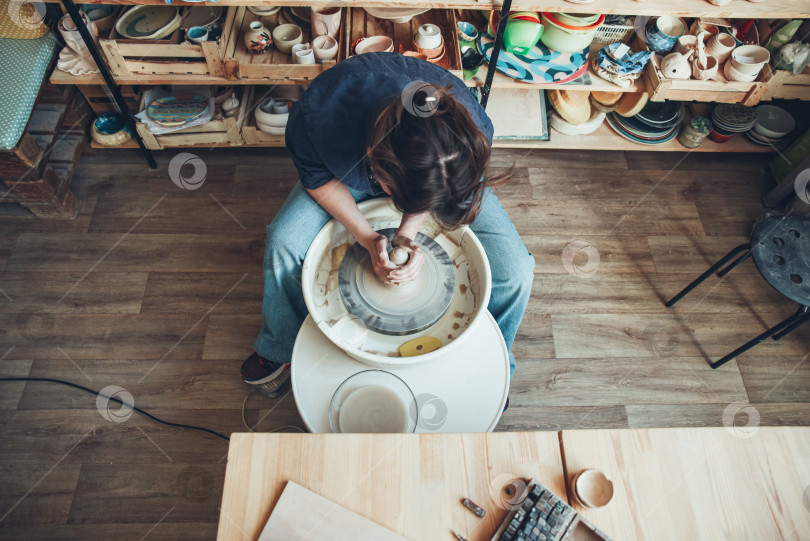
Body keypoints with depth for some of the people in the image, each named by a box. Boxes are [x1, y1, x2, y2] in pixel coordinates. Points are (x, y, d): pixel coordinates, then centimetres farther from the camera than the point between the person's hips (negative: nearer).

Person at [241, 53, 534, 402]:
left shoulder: (472, 133, -37)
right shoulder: (316, 116, -40)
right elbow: (318, 180, -18)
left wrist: (407, 234, -29)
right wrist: (369, 239, -27)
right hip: (346, 171, 1)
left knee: (514, 273, -16)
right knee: (283, 242, -19)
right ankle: (283, 347, 13)